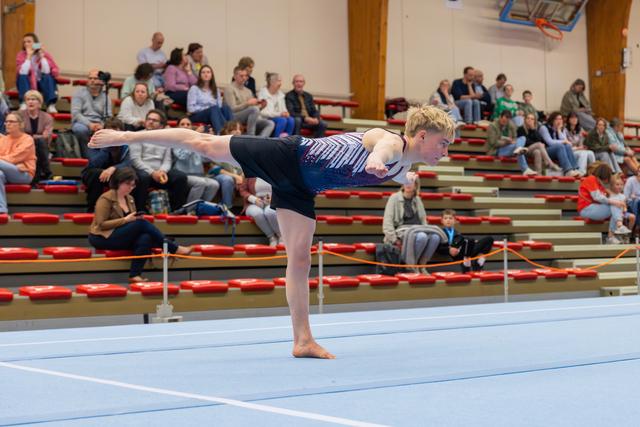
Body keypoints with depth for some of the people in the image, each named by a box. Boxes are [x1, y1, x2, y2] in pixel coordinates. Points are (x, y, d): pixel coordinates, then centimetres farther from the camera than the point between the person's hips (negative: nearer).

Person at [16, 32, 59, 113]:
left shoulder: (45, 54, -8)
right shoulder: (21, 55, -8)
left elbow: (46, 72, -22)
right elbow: (22, 72, -25)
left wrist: (42, 56, -24)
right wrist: (29, 56, -25)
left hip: (42, 84, 0)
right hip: (26, 85, 0)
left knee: (47, 76, -30)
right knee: (22, 76, -29)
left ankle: (51, 105, -39)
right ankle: (24, 103, -36)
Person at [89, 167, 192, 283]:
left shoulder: (130, 199, 13)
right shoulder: (106, 198, -9)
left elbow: (134, 221, 22)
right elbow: (101, 224, -16)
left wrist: (137, 218, -3)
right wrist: (125, 220, -20)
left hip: (123, 237, 7)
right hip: (103, 238, -7)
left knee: (145, 238, -27)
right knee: (141, 224, -26)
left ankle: (135, 274, -30)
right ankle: (175, 249, -19)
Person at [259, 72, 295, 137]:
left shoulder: (280, 94, 13)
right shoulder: (263, 93, -7)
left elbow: (283, 109, 15)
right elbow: (263, 112, -16)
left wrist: (285, 113, -11)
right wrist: (279, 114, -23)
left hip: (278, 116, 6)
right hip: (267, 119, -6)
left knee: (291, 120, -24)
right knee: (282, 120, -33)